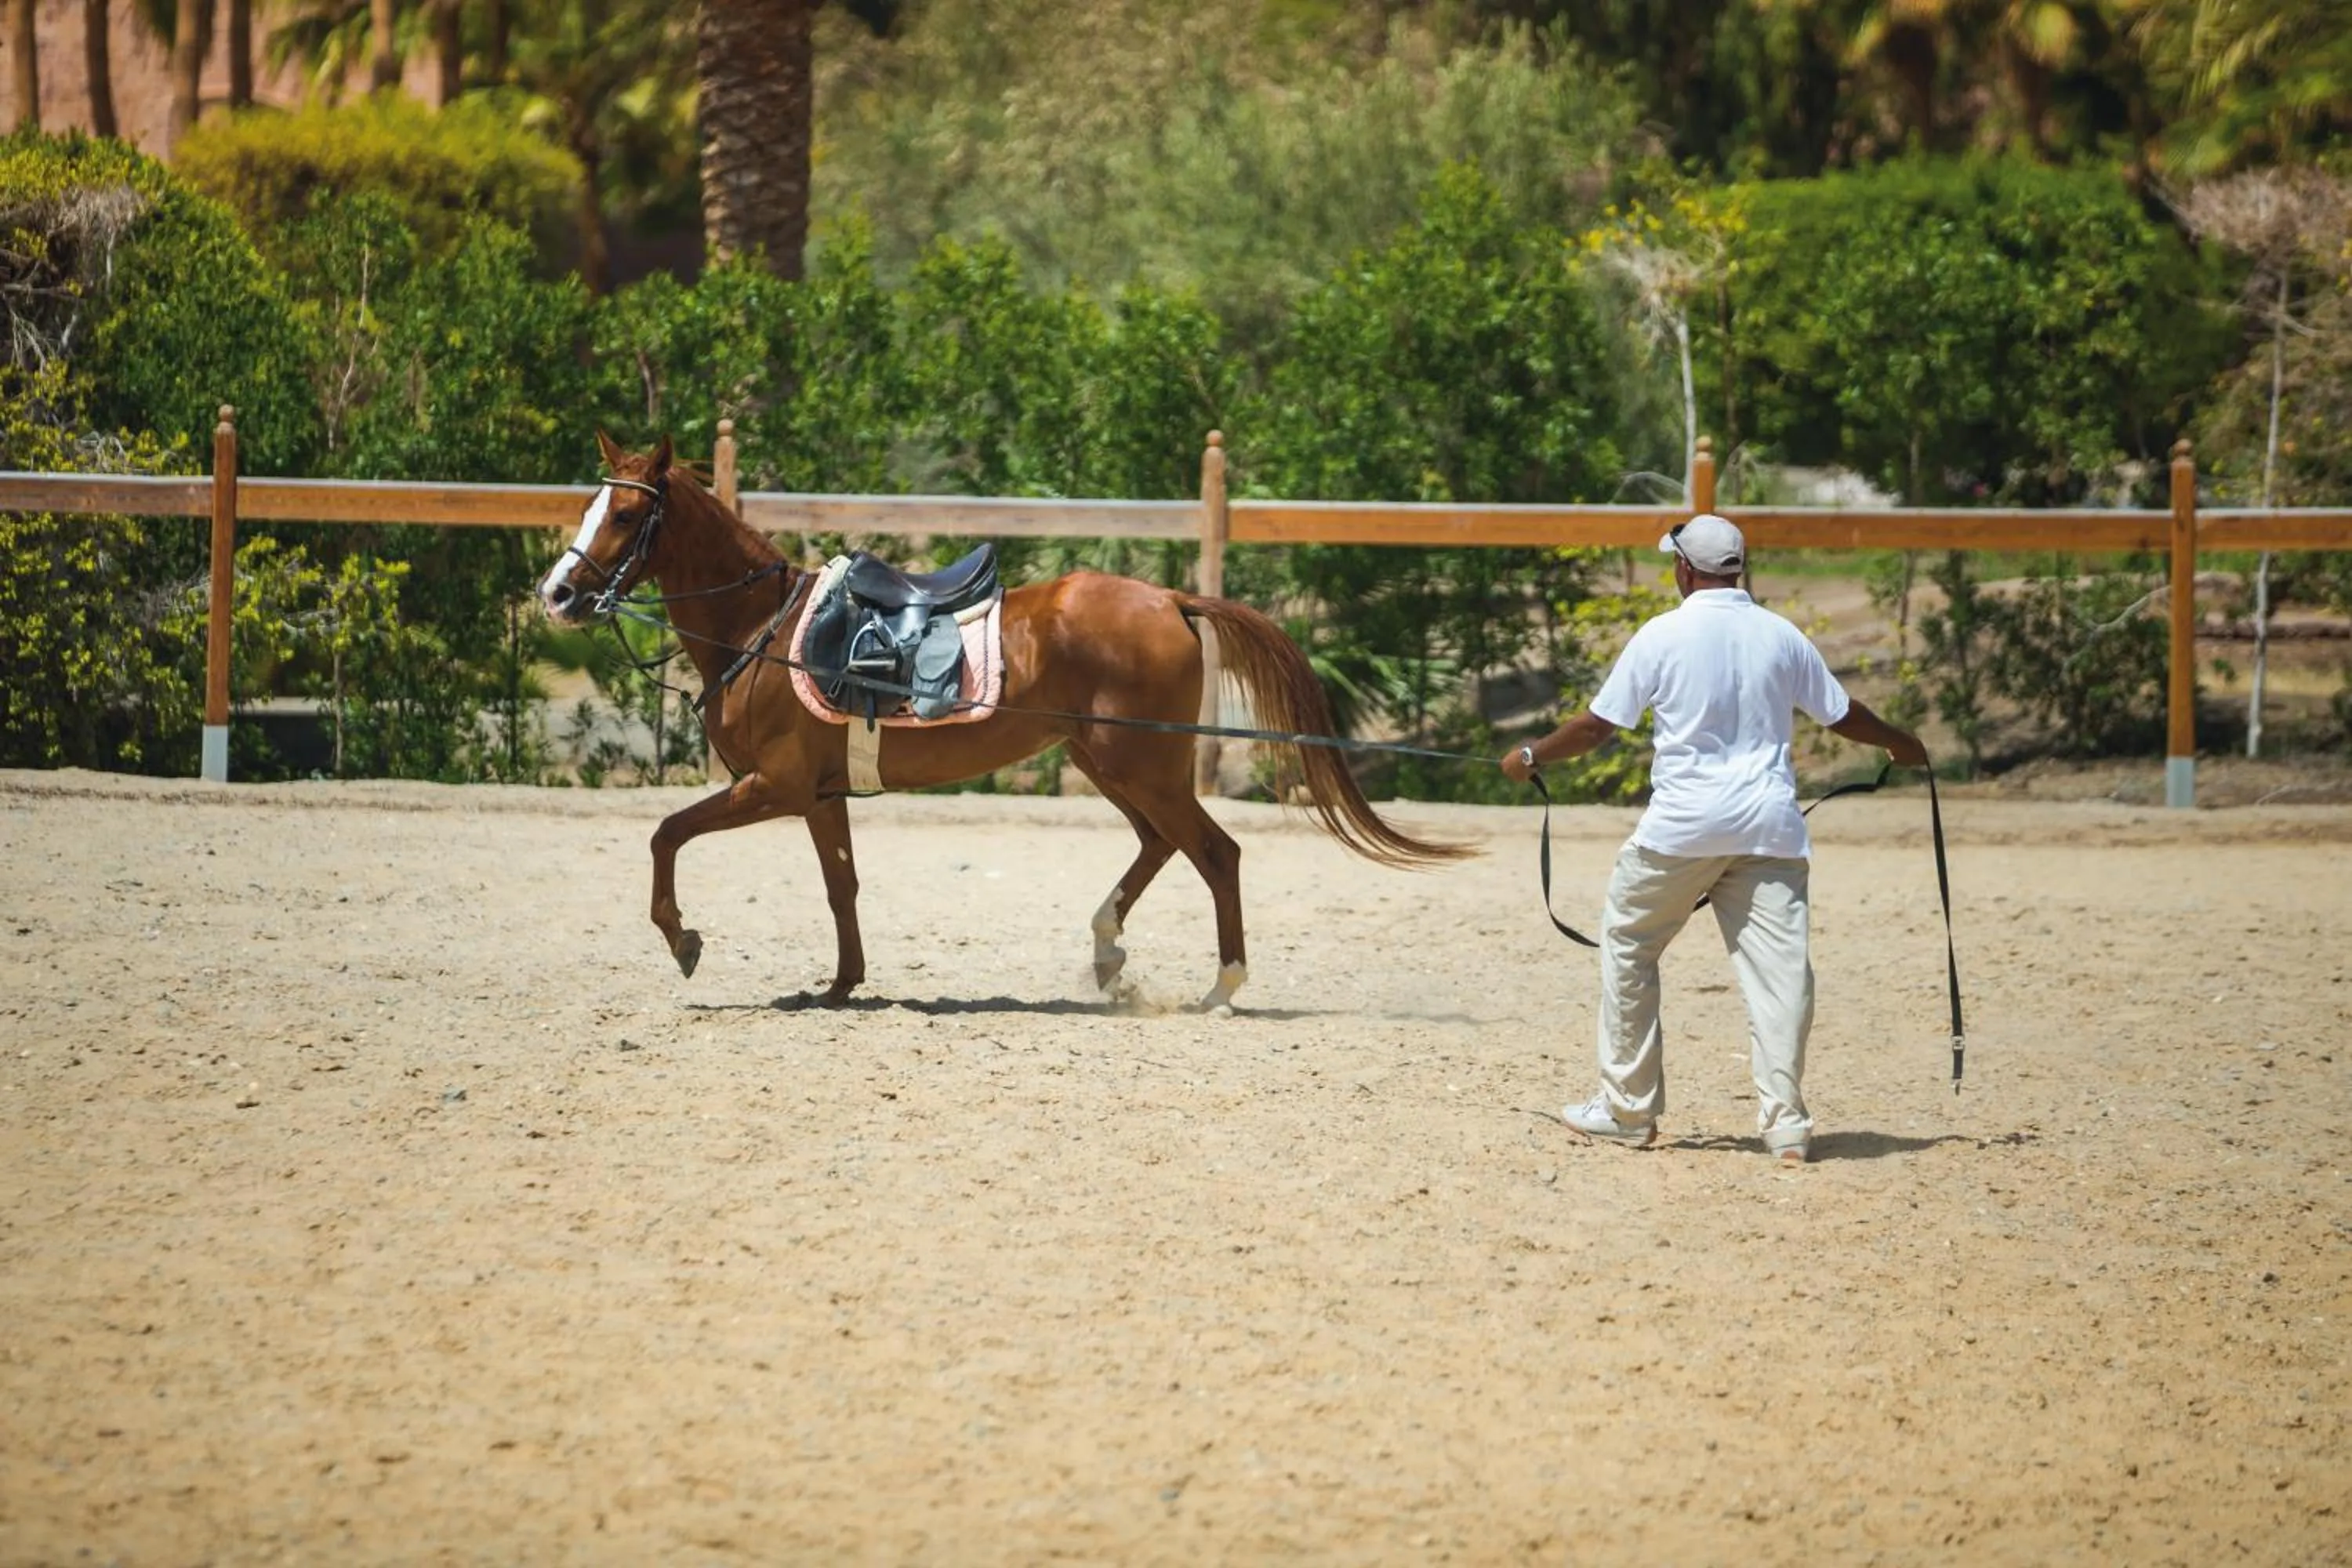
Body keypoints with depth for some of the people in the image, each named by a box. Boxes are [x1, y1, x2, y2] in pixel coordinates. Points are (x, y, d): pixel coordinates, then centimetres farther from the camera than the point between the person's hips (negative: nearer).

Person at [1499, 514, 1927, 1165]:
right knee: (1778, 964, 1)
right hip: (1769, 824, 3)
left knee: (1628, 946, 14)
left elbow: (1597, 725, 0)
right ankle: (1785, 1122, -6)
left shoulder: (1663, 635, -3)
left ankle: (1629, 1109, 16)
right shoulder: (1781, 636, 6)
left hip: (1683, 822, -3)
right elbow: (1841, 715, 15)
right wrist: (1901, 744, 34)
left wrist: (1531, 757, 16)